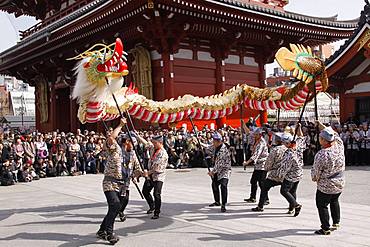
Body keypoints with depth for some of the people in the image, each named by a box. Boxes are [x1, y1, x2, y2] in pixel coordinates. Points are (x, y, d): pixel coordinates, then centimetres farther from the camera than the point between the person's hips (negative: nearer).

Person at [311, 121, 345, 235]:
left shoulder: (321, 155, -28)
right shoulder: (339, 145, -13)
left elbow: (316, 172, -16)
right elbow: (335, 135, 11)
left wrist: (315, 179, 5)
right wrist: (322, 127, 14)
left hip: (326, 186, -7)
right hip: (340, 183, 7)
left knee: (322, 205, 9)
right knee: (334, 201, 28)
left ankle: (326, 229, 16)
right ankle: (336, 223, 39)